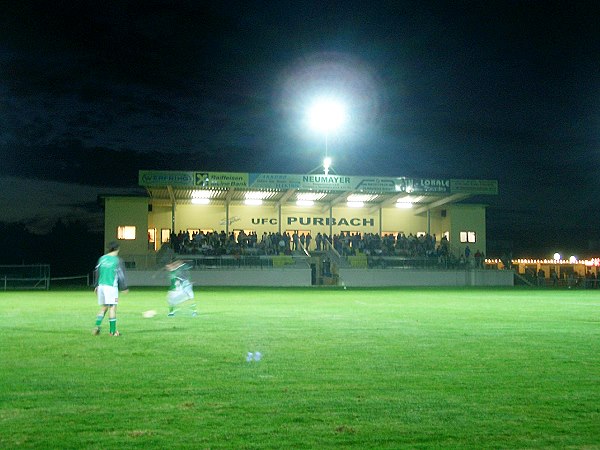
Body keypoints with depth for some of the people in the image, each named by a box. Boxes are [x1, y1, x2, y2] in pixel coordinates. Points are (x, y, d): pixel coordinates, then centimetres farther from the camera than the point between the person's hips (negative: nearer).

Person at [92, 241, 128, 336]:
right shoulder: (117, 260, -4)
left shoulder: (102, 258, 10)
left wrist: (96, 286, 22)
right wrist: (124, 288, 6)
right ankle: (112, 331, 0)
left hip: (101, 286, 5)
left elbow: (96, 273, 14)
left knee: (103, 307, 16)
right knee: (112, 307, -1)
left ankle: (97, 326, 1)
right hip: (111, 286, -5)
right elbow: (121, 275, -3)